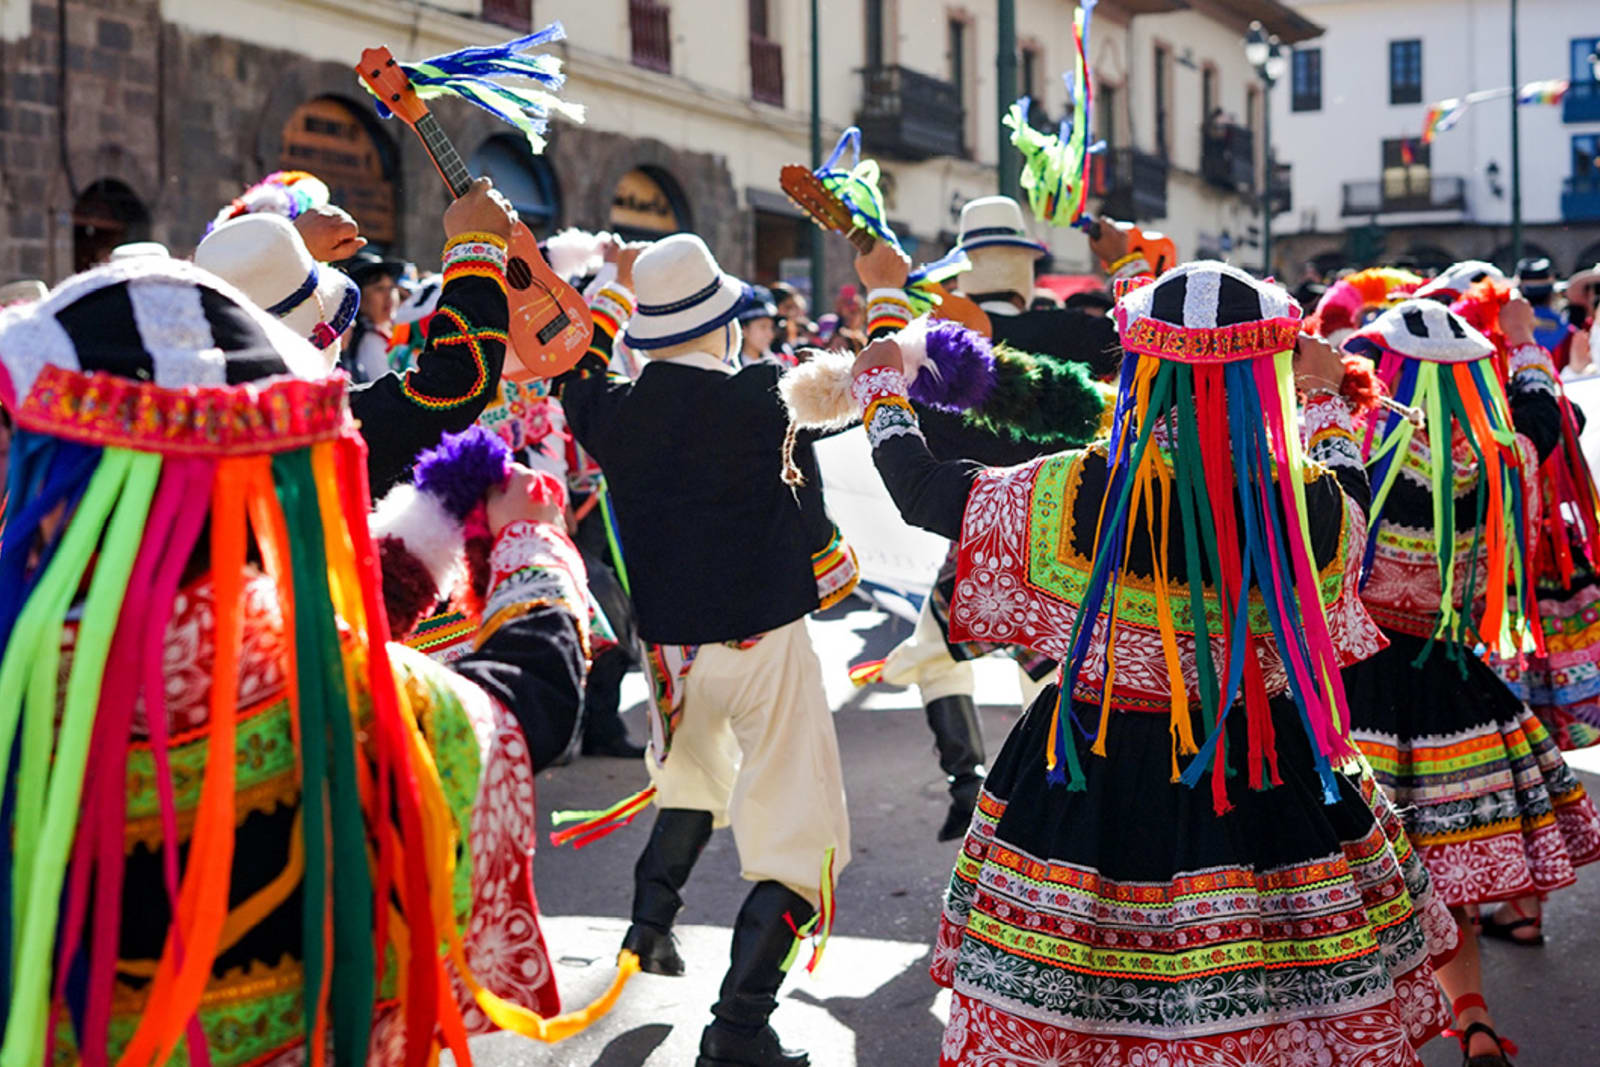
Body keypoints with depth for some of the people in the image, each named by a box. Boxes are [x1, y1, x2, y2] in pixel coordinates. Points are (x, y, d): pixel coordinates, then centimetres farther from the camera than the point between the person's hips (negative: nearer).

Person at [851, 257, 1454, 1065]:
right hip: (1271, 783, 1)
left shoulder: (1069, 497, -16)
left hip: (1092, 781, 0)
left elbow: (923, 491, -1)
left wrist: (881, 392, 18)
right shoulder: (1313, 506, -13)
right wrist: (1325, 401, 31)